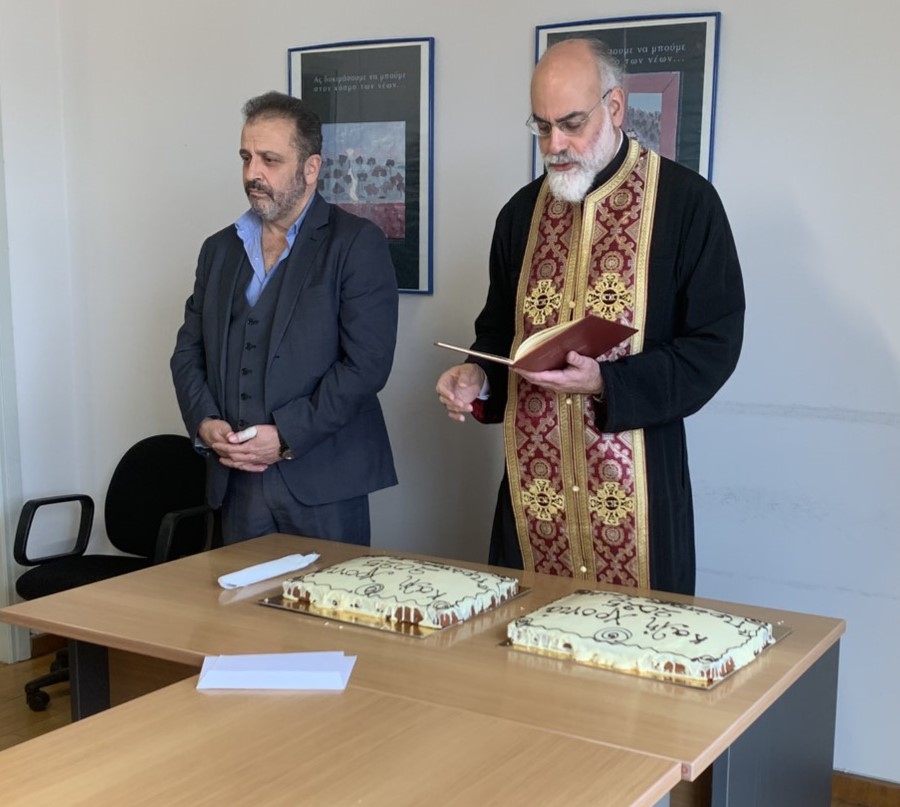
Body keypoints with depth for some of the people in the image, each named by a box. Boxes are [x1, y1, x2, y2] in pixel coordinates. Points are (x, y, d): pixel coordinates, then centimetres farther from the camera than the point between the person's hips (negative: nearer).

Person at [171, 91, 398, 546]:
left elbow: (366, 364, -13)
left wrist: (286, 437, -16)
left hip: (322, 484, -5)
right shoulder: (219, 248, 14)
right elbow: (188, 351, 16)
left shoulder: (357, 244, -4)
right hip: (235, 482, 5)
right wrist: (204, 423, -3)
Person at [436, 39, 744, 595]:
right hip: (534, 482, 4)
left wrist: (606, 382, -19)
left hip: (636, 484, -4)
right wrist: (479, 377, -3)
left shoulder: (686, 201, -6)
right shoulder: (523, 212, 9)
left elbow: (716, 343, -8)